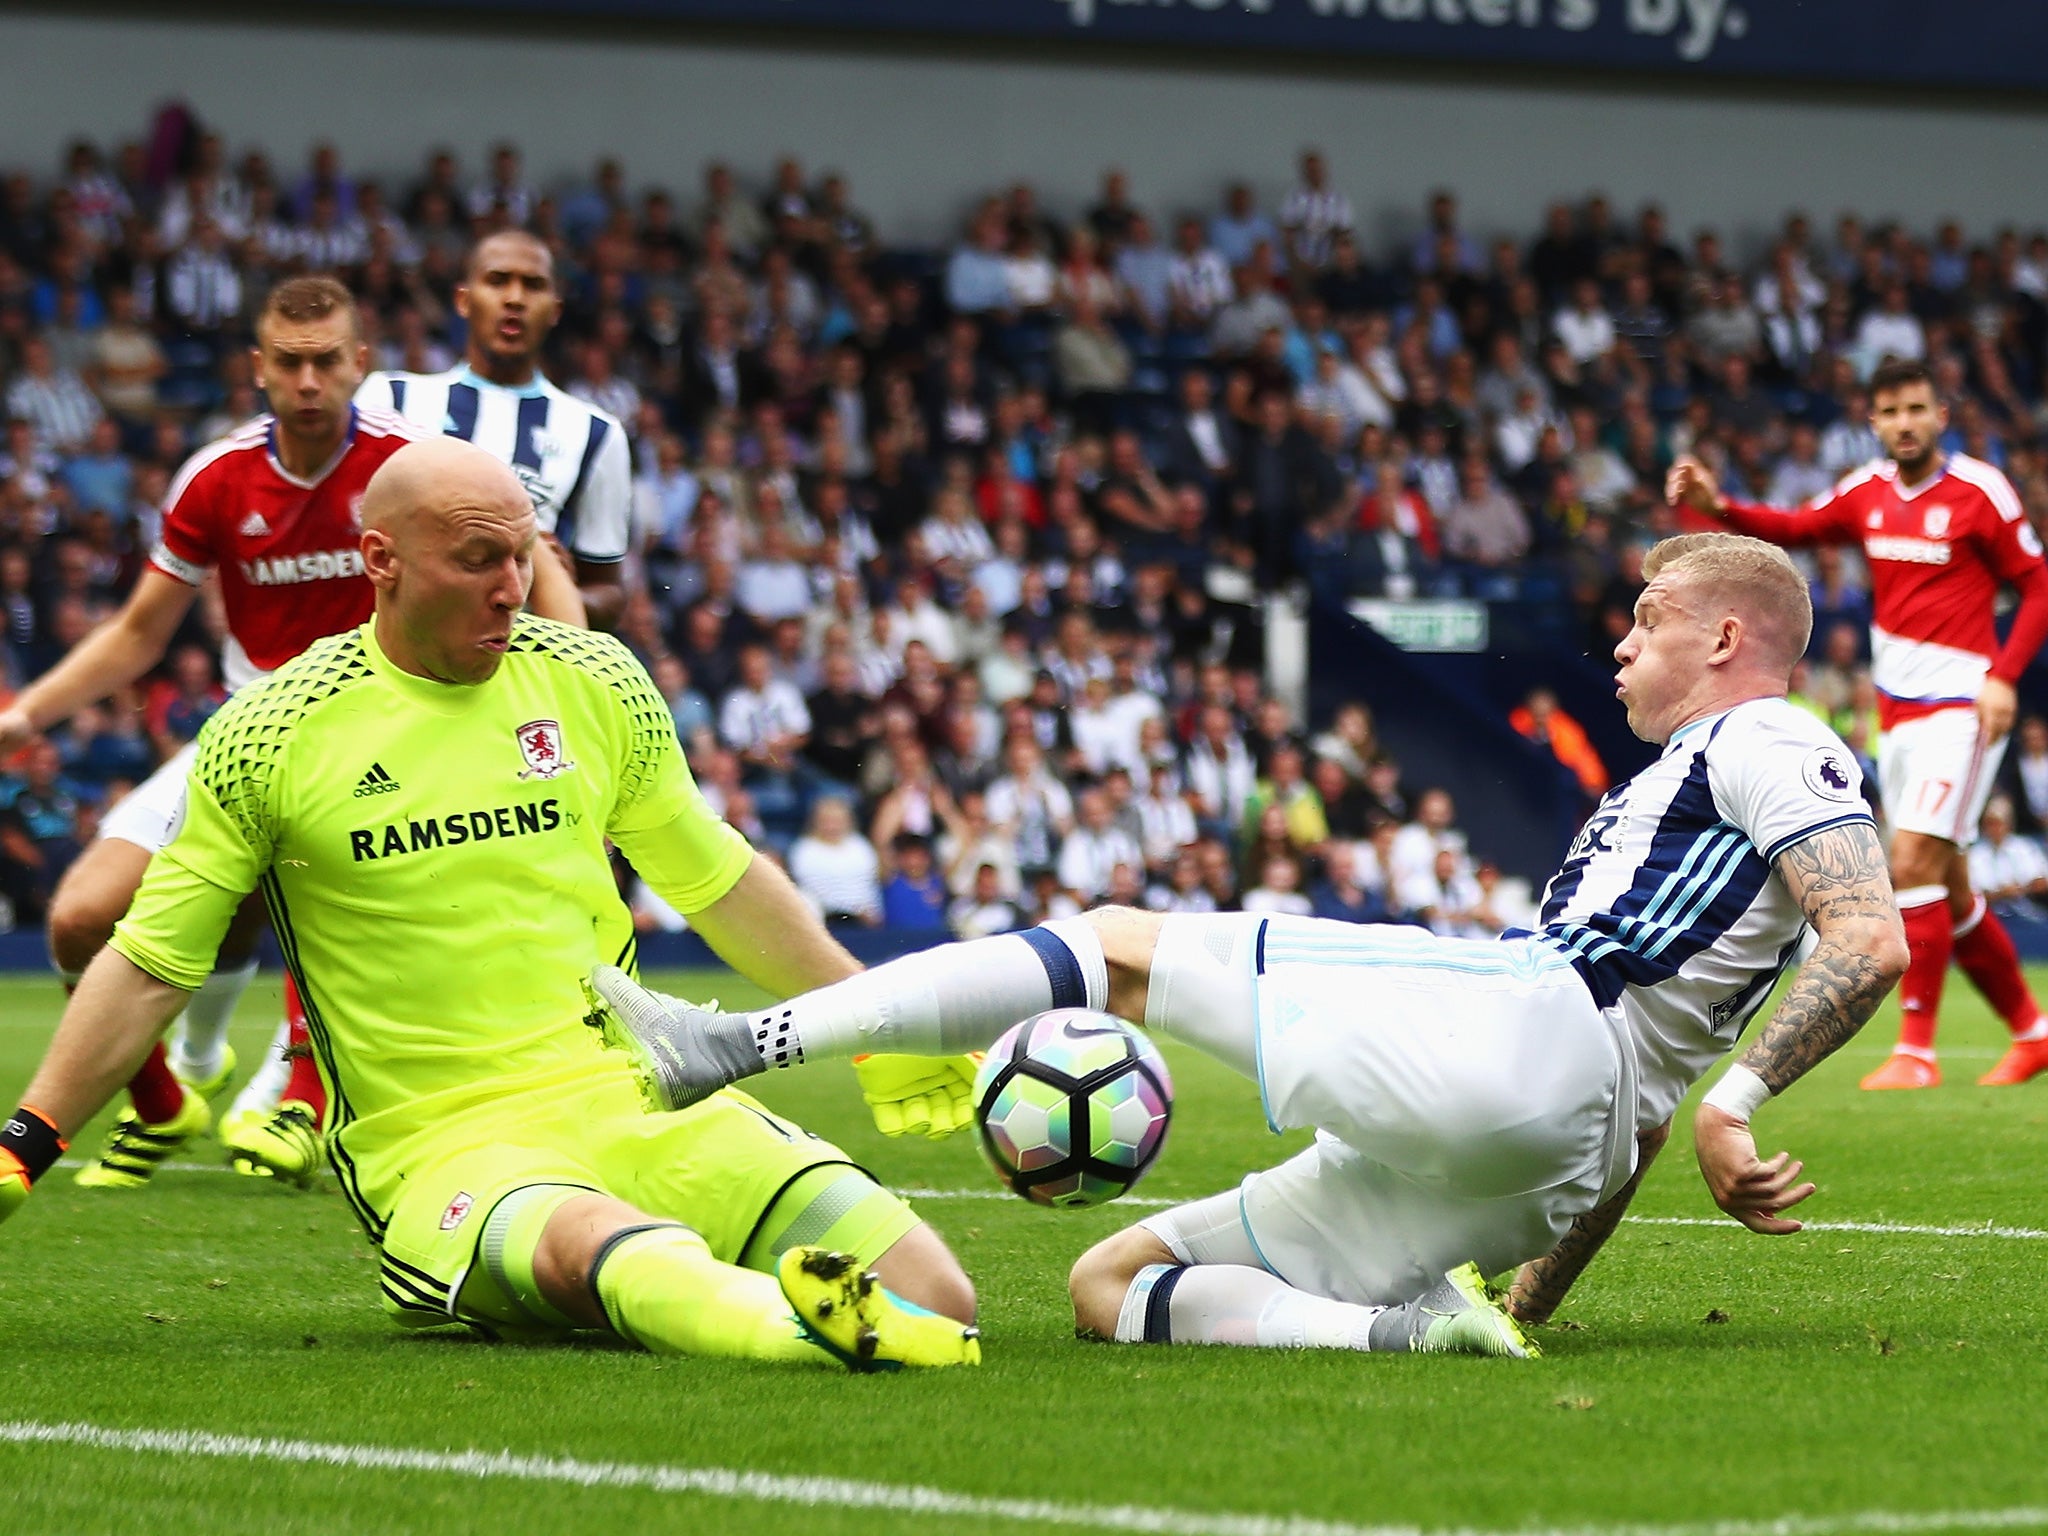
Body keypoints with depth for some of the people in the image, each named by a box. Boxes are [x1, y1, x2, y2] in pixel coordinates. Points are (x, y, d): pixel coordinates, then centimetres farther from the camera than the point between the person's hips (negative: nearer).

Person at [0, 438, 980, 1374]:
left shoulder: (594, 682, 10)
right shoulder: (273, 735, -1)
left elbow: (715, 883, 24)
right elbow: (154, 962, 7)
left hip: (636, 1096, 4)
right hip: (440, 1148, -4)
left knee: (931, 1295, -19)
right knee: (595, 1246, -42)